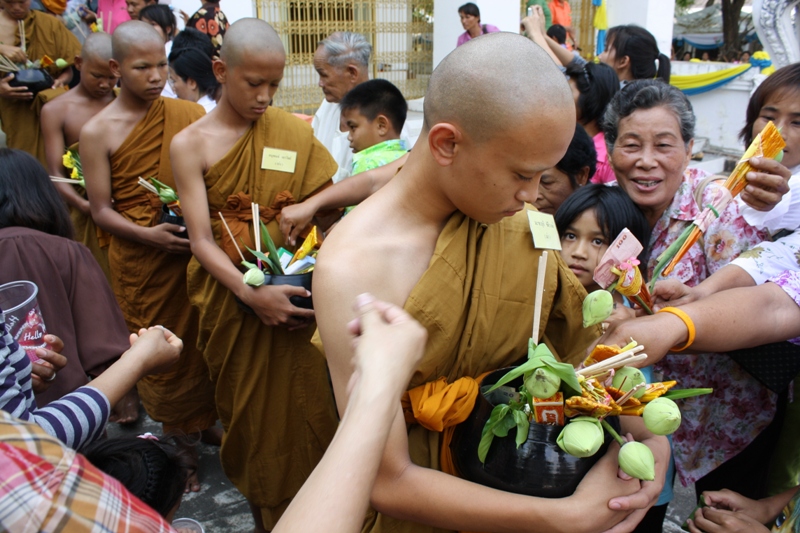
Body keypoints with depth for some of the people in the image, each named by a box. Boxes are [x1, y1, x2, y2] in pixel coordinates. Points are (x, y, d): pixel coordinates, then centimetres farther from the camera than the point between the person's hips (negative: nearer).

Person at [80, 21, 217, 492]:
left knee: (203, 341, 12)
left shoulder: (189, 114, 0)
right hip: (141, 260, -2)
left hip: (196, 250, 2)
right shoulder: (98, 132, -6)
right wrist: (146, 234, -20)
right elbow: (102, 210, -5)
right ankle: (178, 443, 31)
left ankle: (206, 420, 37)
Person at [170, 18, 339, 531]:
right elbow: (202, 241, -11)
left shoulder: (296, 132, -2)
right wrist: (252, 295, -25)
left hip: (295, 300, 1)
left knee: (301, 406, 8)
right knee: (248, 410, 14)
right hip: (232, 300, 0)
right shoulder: (191, 143, -5)